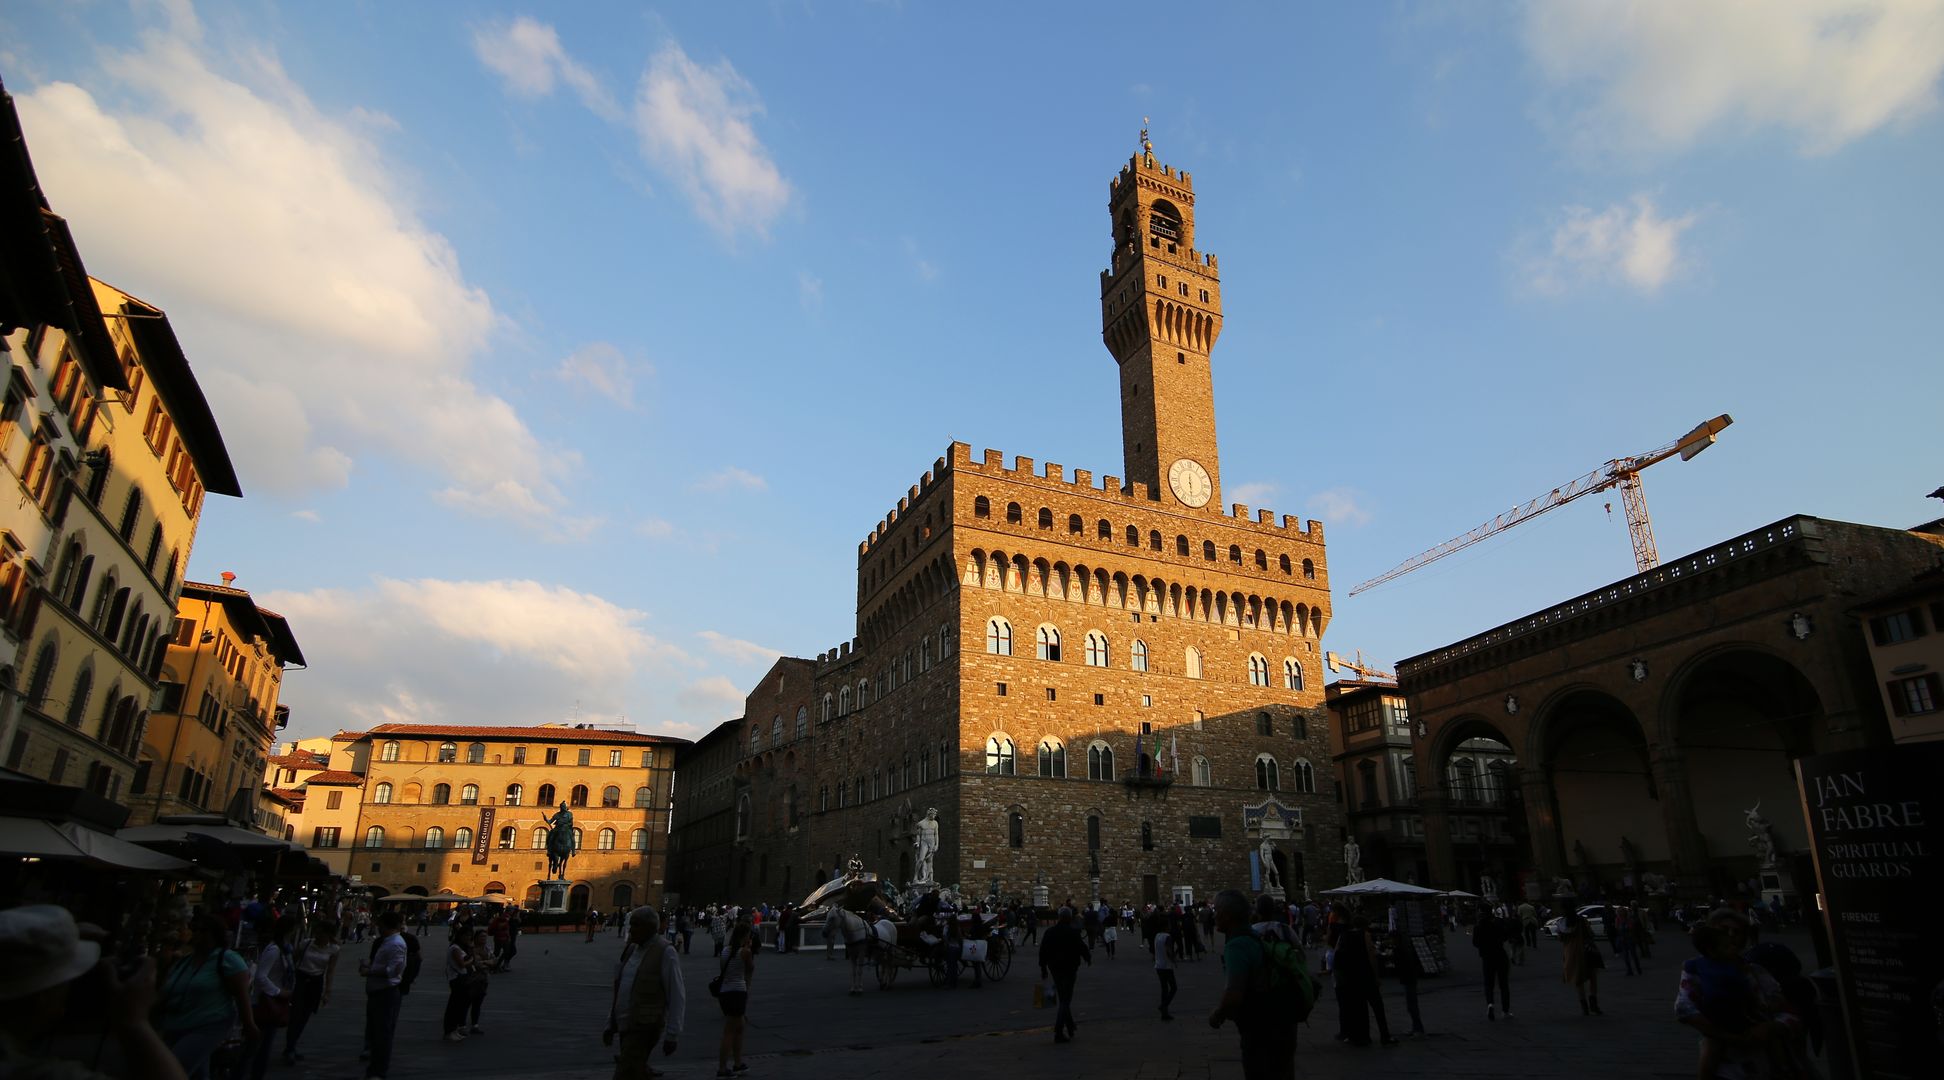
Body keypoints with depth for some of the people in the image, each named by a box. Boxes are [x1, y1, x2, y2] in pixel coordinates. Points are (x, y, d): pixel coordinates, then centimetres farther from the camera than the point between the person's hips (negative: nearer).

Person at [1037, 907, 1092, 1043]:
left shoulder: (1050, 932, 3)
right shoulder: (1073, 932, -13)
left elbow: (1043, 951, 6)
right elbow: (1082, 947, -9)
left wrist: (1043, 968, 15)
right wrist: (1089, 959, 12)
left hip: (1055, 969, 5)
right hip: (1069, 969, -5)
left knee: (1063, 998, 20)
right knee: (1066, 1000, -2)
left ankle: (1070, 1027, 30)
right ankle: (1058, 1032, -10)